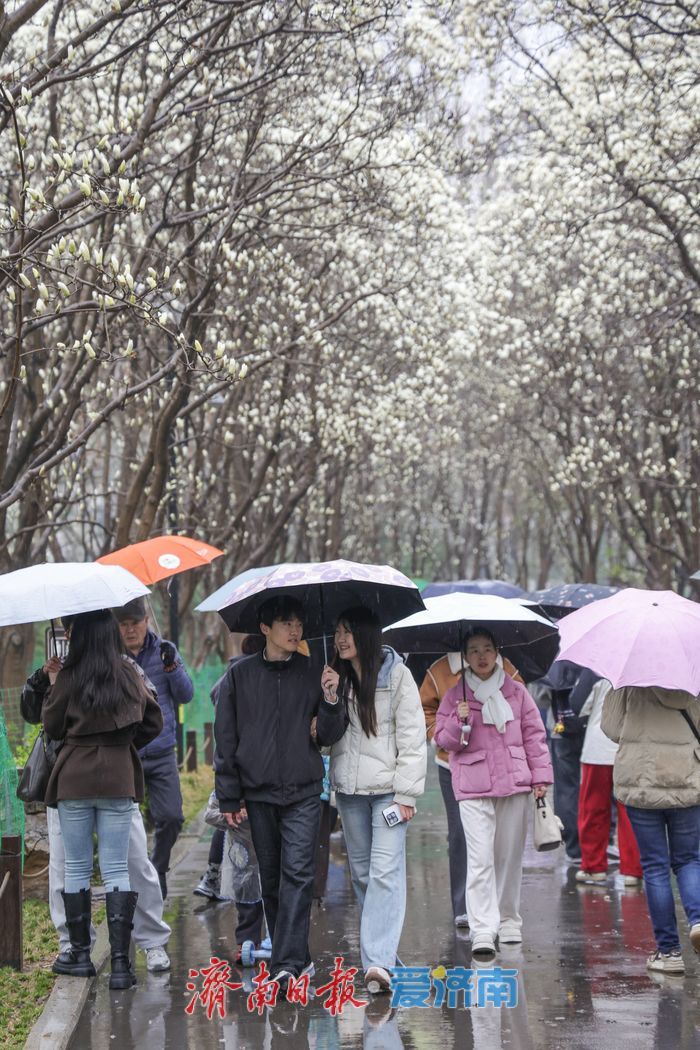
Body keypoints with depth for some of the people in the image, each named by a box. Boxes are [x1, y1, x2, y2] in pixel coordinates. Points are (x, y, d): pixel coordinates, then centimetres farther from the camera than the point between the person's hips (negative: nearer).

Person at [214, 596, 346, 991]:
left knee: (298, 874, -12)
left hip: (303, 793, -1)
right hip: (258, 793, 2)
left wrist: (331, 702, -14)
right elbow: (226, 739, 6)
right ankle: (298, 958, 18)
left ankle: (288, 963, -16)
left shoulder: (314, 672, 5)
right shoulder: (240, 675, 6)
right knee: (271, 879, 7)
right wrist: (230, 797, 2)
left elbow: (329, 736, 5)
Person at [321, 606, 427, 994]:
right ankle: (380, 953, 20)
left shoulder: (395, 674, -4)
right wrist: (328, 699, -9)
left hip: (387, 787, -5)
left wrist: (406, 794, -11)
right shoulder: (336, 677, 10)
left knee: (385, 872, -13)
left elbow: (412, 737, -6)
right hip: (348, 788, 5)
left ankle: (378, 961, -20)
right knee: (361, 872, 10)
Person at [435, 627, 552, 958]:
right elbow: (443, 740, 4)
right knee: (480, 859, -12)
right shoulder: (455, 696, 6)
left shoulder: (516, 692, 9)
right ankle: (482, 931, -14)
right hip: (473, 787, -2)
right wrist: (459, 722, -15)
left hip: (514, 783, 2)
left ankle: (509, 920, 23)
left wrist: (541, 775, 6)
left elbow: (534, 734, 11)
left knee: (510, 856, 9)